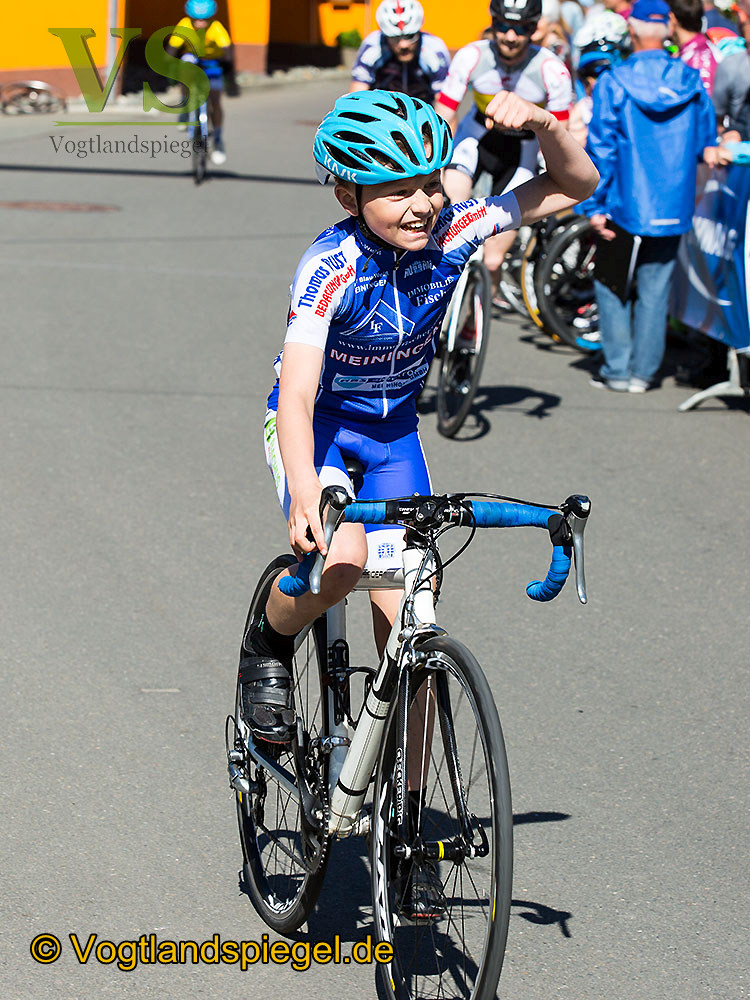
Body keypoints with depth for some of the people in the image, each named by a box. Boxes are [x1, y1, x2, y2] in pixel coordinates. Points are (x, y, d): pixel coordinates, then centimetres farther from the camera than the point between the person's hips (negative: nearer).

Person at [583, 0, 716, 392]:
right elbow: (706, 144, 8)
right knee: (655, 286, 10)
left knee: (611, 284, 11)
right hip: (673, 208, 3)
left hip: (625, 203, -3)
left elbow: (600, 149, -10)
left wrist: (595, 207, -6)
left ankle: (617, 369, 9)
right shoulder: (692, 83, 0)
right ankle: (643, 371, 12)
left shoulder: (613, 83, -10)